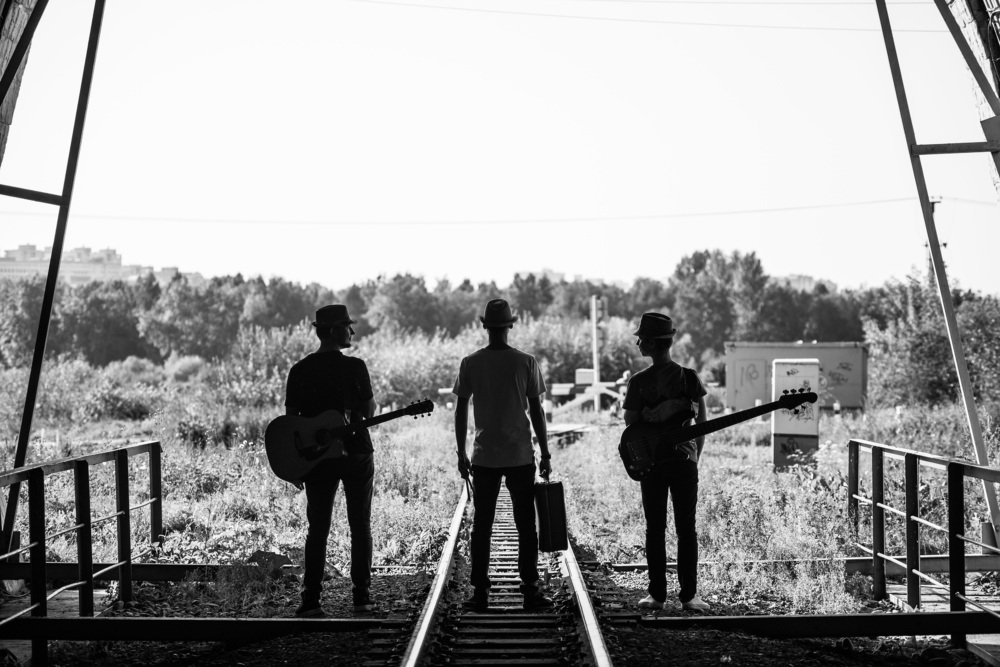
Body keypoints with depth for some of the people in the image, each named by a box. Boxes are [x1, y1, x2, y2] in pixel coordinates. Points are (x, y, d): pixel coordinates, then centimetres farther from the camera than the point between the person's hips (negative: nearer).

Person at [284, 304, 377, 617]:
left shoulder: (300, 370, -1)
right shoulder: (355, 367, -11)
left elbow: (290, 417, 0)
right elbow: (370, 410, -7)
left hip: (317, 459, 2)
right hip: (356, 454, -2)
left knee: (317, 530, 7)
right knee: (360, 527, 10)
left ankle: (310, 600, 2)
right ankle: (362, 596, 11)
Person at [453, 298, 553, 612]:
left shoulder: (470, 363, -1)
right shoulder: (526, 362, -4)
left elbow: (460, 412, 1)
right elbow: (536, 411, -2)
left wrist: (461, 453, 9)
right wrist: (545, 453, 5)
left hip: (484, 456, 1)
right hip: (521, 456, -1)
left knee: (481, 527, 7)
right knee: (526, 526, 6)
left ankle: (480, 592, 5)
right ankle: (530, 591, 6)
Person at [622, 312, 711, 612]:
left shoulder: (639, 381, -8)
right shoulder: (691, 378, -2)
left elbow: (630, 425, -5)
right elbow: (703, 424, -1)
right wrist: (695, 457, 10)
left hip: (651, 463, -1)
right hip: (685, 461, 1)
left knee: (655, 530, 7)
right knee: (687, 529, 7)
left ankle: (657, 594, 7)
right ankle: (688, 594, 6)